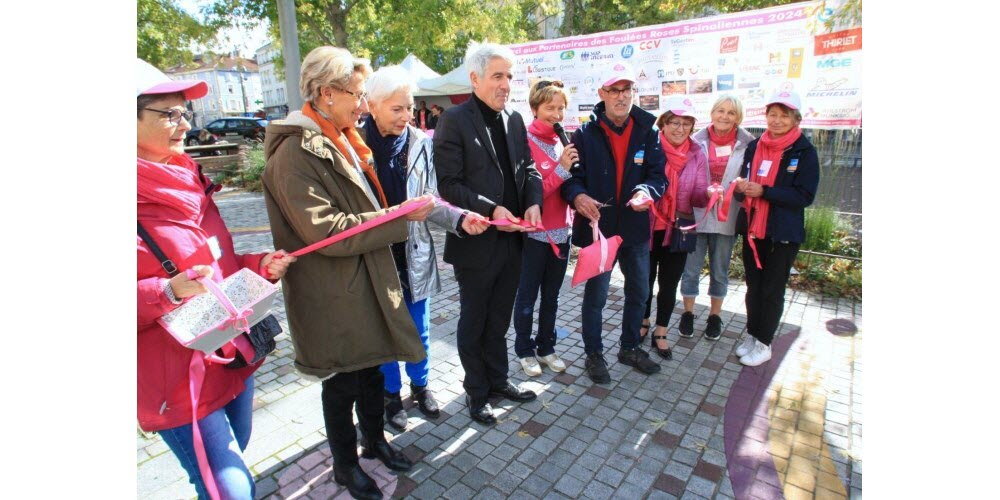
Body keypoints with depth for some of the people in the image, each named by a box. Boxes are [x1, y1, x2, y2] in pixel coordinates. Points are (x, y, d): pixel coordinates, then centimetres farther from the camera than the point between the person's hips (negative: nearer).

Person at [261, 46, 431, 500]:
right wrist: (399, 216, -24)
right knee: (343, 382, 11)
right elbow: (324, 230, -27)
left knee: (372, 366, 22)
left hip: (367, 281, 8)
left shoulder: (342, 141, 10)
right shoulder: (296, 152, -20)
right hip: (332, 295, -8)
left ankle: (374, 440, 45)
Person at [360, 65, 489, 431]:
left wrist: (459, 218, -20)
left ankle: (420, 384, 43)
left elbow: (431, 200, -4)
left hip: (413, 253, 2)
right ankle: (391, 394, 38)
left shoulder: (421, 143, -4)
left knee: (419, 328, 17)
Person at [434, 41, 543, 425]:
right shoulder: (454, 121, -10)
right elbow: (449, 184, -15)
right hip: (475, 242, -6)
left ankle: (498, 380, 40)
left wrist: (533, 202, -6)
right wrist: (490, 210, -24)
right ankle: (476, 392, 32)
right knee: (473, 322, 12)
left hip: (512, 239, 6)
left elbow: (528, 168, 13)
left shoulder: (514, 120, 10)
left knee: (499, 319, 20)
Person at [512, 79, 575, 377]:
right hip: (534, 232, -6)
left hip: (561, 231, 6)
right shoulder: (526, 142, -13)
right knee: (527, 296, 10)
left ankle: (546, 348, 34)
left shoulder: (562, 142, 5)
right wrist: (562, 169, -22)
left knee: (551, 296, 17)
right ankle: (525, 351, 29)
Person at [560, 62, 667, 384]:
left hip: (636, 227, 4)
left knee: (639, 292, 17)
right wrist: (577, 195, -31)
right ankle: (594, 354, 27)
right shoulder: (585, 134, -6)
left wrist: (647, 191, -24)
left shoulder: (647, 133, 3)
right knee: (596, 295, 7)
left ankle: (630, 348, 39)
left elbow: (658, 174, 0)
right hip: (598, 226, -4)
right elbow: (572, 176, -8)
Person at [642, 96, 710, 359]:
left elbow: (698, 196, -4)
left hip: (678, 229, 2)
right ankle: (643, 323, 38)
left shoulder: (697, 155, -1)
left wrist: (708, 194, -26)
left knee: (669, 283, 11)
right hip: (647, 227, -2)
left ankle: (660, 334, 29)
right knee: (645, 279, 14)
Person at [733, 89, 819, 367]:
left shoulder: (805, 152, -8)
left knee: (772, 290, 6)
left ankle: (764, 343, 21)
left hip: (783, 234, -4)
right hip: (752, 229, 4)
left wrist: (764, 191, -24)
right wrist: (741, 187, -13)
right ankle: (752, 335, 30)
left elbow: (805, 196, -14)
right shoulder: (754, 147, 4)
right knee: (753, 286, 14)